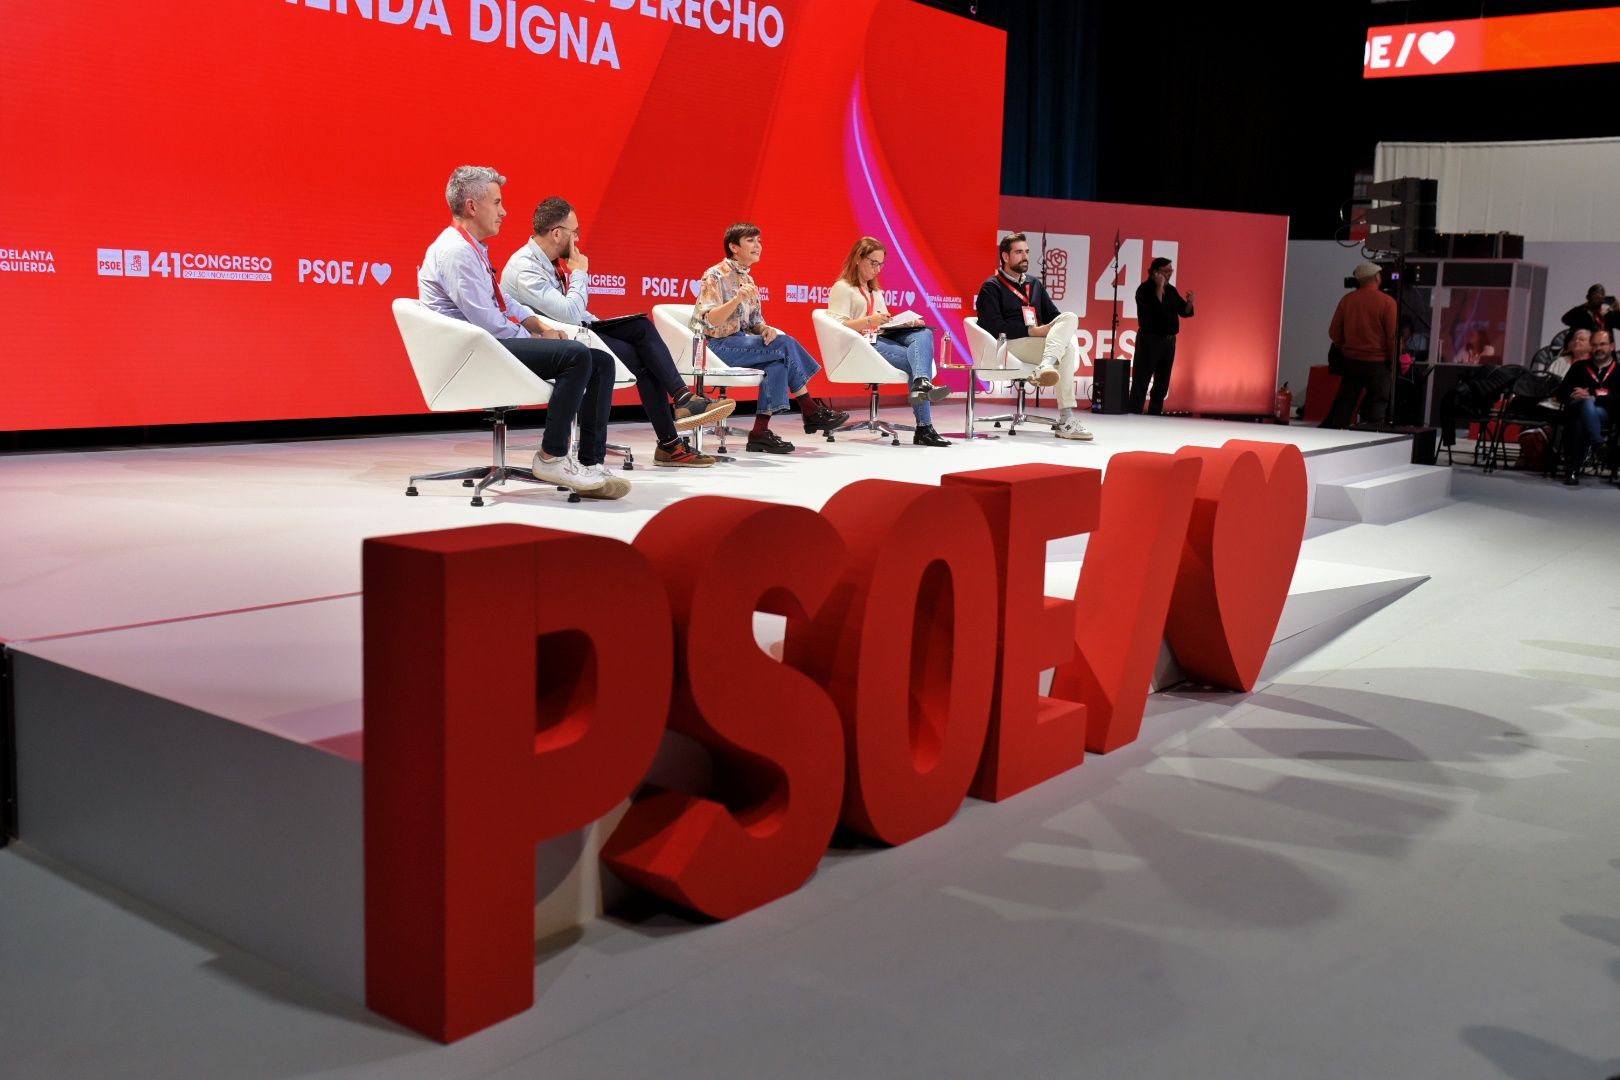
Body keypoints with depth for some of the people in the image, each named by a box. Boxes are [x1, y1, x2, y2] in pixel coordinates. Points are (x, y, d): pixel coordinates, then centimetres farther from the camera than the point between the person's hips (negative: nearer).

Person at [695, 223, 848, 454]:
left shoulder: (747, 279, 16)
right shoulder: (715, 276, -8)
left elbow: (755, 321, 16)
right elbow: (710, 320, -20)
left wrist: (766, 329, -8)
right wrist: (737, 299, -34)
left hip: (740, 343, 8)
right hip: (716, 346, -7)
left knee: (777, 360, -24)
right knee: (785, 344, -22)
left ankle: (761, 431, -27)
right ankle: (811, 411, -12)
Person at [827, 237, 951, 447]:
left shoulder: (875, 290, 32)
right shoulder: (841, 288, 3)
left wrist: (908, 323, 5)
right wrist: (869, 321, -23)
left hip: (882, 337, 8)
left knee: (924, 334, -23)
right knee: (914, 359, -28)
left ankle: (922, 383, -49)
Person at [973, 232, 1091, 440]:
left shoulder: (1035, 284, 28)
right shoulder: (991, 287, 6)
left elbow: (1054, 316, 23)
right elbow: (995, 328, -9)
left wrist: (1056, 329, -3)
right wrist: (1033, 331, -17)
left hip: (1041, 342, 6)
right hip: (1010, 345, -6)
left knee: (1070, 317, -25)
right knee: (1066, 349, -29)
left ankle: (1045, 367, -46)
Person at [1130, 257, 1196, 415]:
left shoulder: (1171, 290, 11)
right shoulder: (1145, 289, -8)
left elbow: (1184, 312, 12)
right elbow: (1156, 308, -23)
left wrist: (1189, 303, -8)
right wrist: (1160, 286, -19)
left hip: (1169, 341, 7)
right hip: (1150, 340, -7)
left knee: (1162, 384, 11)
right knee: (1141, 383, -7)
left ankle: (1154, 416, 18)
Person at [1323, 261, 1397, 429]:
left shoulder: (1347, 299, 0)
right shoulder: (1387, 302, -12)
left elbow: (1334, 331, 5)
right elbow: (1393, 336, -12)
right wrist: (1394, 361, -1)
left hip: (1351, 360, 4)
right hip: (1377, 363, -4)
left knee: (1344, 403, 12)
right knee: (1377, 404, 4)